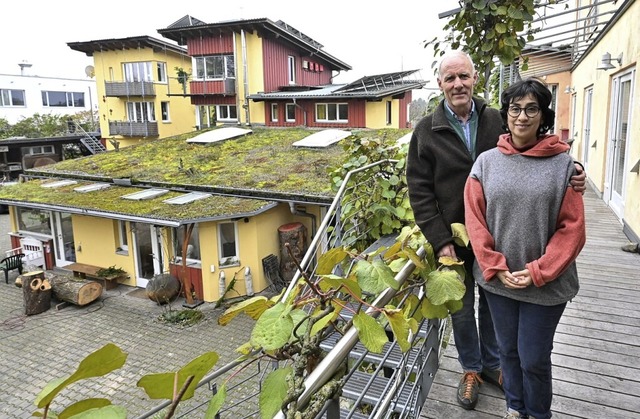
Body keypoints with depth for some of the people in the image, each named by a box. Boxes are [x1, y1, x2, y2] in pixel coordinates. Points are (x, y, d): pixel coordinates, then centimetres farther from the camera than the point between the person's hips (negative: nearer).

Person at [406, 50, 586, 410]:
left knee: (493, 303, 19)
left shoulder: (498, 121, -3)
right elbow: (420, 191, -7)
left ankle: (491, 363, 42)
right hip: (454, 239, -1)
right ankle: (470, 369, 38)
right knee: (463, 308, 15)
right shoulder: (427, 131, -6)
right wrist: (440, 240, -12)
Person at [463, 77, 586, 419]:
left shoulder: (562, 164, -7)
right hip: (497, 280, 2)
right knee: (508, 349, 19)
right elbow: (475, 220, -2)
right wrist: (496, 267, -10)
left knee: (534, 359, 9)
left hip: (546, 284, -2)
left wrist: (538, 272, -14)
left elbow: (572, 227, -7)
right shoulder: (486, 161, -1)